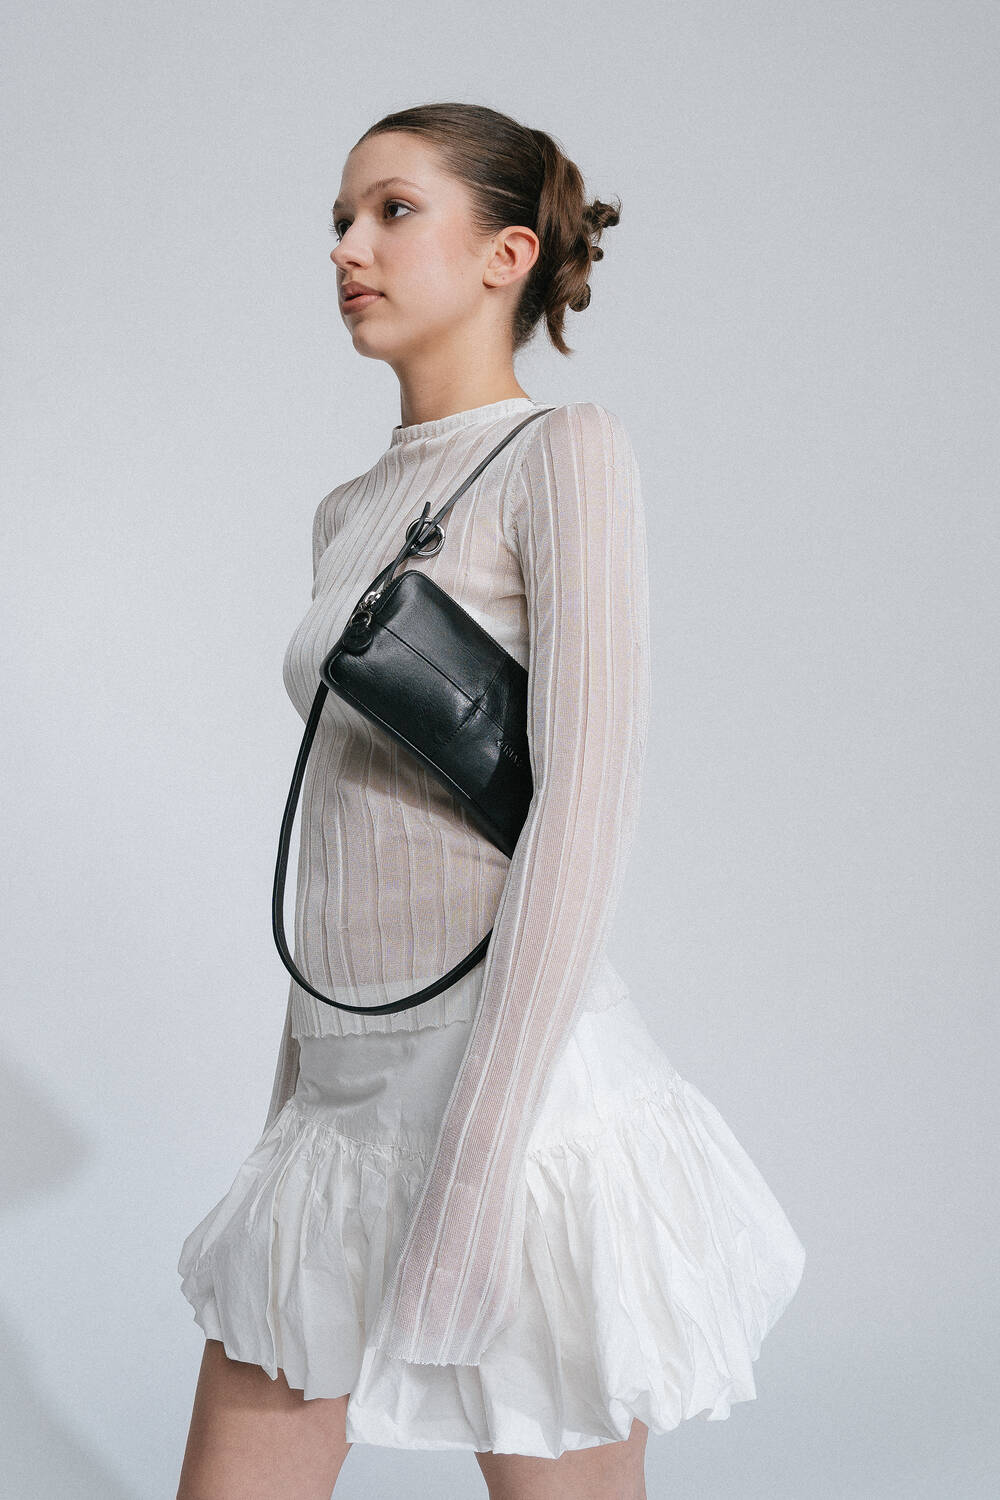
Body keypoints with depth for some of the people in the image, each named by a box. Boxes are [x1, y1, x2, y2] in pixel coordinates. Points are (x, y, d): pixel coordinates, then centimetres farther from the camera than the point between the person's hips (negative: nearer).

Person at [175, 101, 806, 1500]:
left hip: (520, 1095, -7)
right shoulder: (350, 514, 15)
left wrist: (470, 1170, -21)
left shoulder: (564, 452, -7)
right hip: (351, 1097, 7)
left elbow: (583, 812, -17)